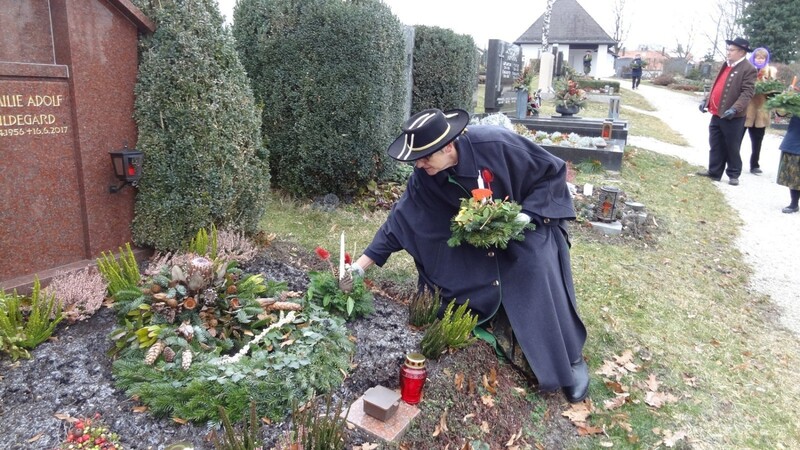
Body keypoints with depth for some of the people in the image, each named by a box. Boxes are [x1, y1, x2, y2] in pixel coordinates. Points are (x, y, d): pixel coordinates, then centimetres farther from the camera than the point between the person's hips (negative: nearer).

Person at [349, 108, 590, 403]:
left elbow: (553, 170, -19)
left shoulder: (495, 144, -33)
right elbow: (400, 219, -13)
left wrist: (527, 213, -29)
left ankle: (569, 359, -3)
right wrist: (362, 263, -16)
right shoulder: (425, 177, -19)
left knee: (538, 273, -24)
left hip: (529, 220, -4)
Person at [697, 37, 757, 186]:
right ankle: (714, 171, 22)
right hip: (716, 113, 7)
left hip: (732, 117, -7)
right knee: (715, 146, 13)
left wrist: (735, 109, -28)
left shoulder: (748, 69, -11)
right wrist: (706, 100, 11)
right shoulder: (726, 65, 14)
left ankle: (734, 175, 13)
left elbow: (747, 93, -18)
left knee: (732, 147, 2)